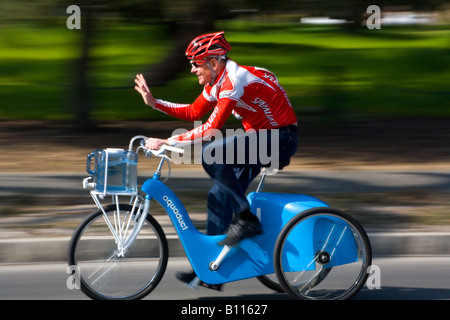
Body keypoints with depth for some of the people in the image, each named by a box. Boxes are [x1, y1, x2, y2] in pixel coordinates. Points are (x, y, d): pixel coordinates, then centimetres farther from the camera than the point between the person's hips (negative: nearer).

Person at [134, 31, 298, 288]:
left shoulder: (235, 80, -23)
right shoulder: (216, 82, 7)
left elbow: (211, 129, -27)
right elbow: (193, 113, 16)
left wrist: (167, 142, -25)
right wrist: (154, 102, 8)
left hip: (280, 139, -10)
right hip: (261, 136, 10)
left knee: (212, 155, -27)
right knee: (220, 196, 6)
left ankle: (246, 219, -18)